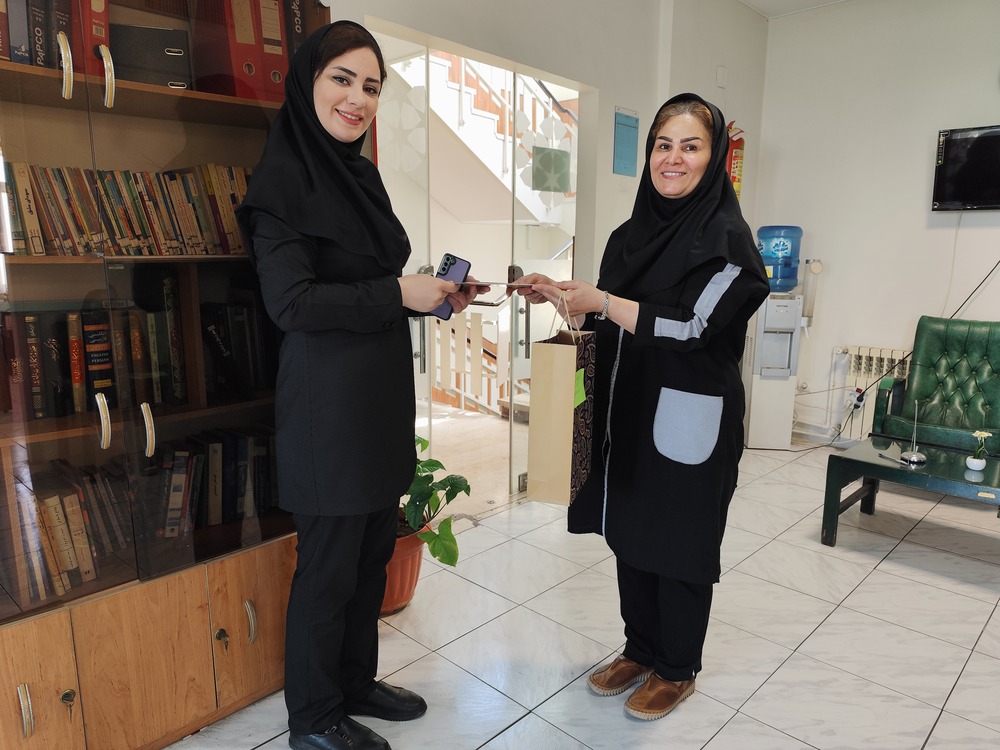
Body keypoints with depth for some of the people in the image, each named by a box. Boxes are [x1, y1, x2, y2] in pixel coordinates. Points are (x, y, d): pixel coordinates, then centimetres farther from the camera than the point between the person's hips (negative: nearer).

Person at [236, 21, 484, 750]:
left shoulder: (361, 173, 13)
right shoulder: (283, 176, -11)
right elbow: (291, 301, -19)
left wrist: (436, 295, 4)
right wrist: (398, 294, -17)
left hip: (382, 391, 8)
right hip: (328, 400, -8)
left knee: (373, 552, 18)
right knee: (329, 565, 7)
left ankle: (356, 682, 39)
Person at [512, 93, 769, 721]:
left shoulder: (725, 236, -11)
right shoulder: (632, 233, 9)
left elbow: (695, 327, -20)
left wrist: (603, 302, -22)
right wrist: (561, 296, -1)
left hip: (689, 421, -6)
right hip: (628, 412, 7)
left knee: (679, 544, 8)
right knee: (629, 533, 16)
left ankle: (678, 668, 31)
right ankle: (641, 650, 37)